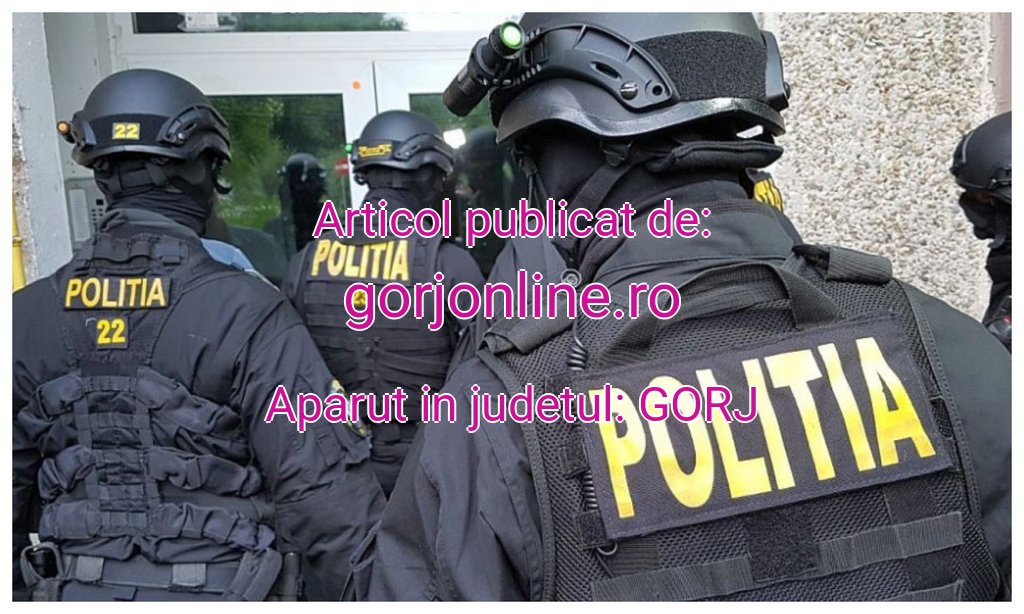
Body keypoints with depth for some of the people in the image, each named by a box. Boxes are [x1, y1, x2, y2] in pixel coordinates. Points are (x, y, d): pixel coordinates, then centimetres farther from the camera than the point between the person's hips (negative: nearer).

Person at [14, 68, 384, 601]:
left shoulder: (27, 314, -5)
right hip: (220, 589, -3)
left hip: (70, 592, 4)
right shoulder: (246, 311, -20)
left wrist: (32, 578, 19)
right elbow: (324, 490, -22)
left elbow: (13, 493, 3)